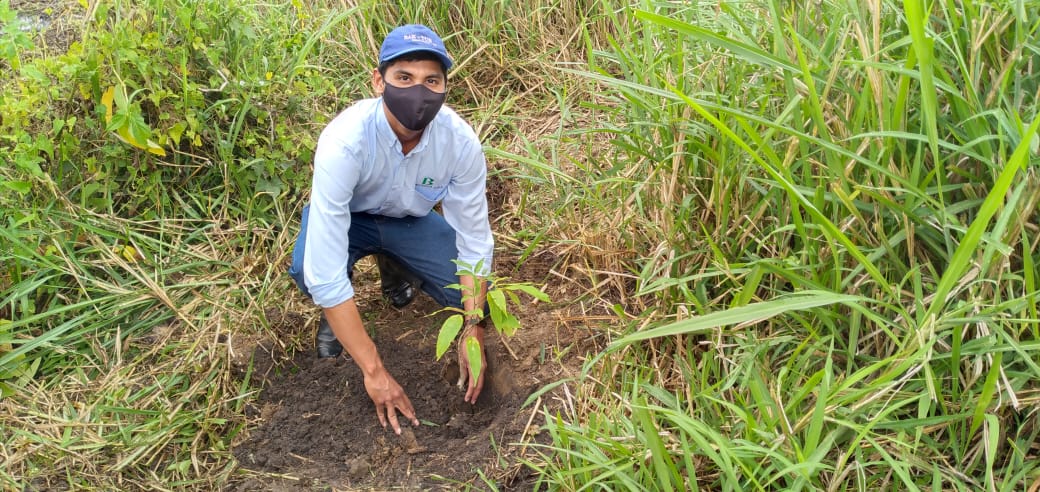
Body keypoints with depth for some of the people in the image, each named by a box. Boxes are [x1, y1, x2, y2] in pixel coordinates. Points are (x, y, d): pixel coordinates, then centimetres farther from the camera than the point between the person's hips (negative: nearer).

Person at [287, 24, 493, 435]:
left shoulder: (461, 140, -29)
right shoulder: (344, 142, -39)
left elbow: (474, 239, -16)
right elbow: (325, 272, -41)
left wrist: (473, 331, -26)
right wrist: (374, 371, -40)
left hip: (410, 219, 3)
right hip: (349, 217, -3)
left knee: (473, 297, -14)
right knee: (309, 269, -35)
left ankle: (394, 266, 17)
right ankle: (333, 310, 3)